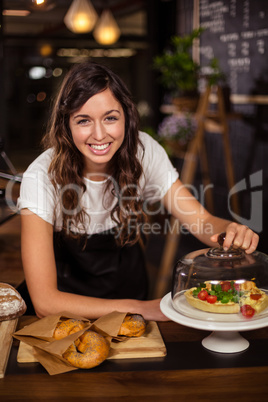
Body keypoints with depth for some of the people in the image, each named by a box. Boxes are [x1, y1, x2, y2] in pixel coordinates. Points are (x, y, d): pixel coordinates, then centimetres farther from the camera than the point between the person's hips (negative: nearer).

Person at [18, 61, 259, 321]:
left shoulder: (144, 151, -12)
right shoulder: (43, 177, -23)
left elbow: (203, 221, -11)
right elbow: (44, 301, -24)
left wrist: (233, 231, -34)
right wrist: (140, 309, -25)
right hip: (71, 312, -3)